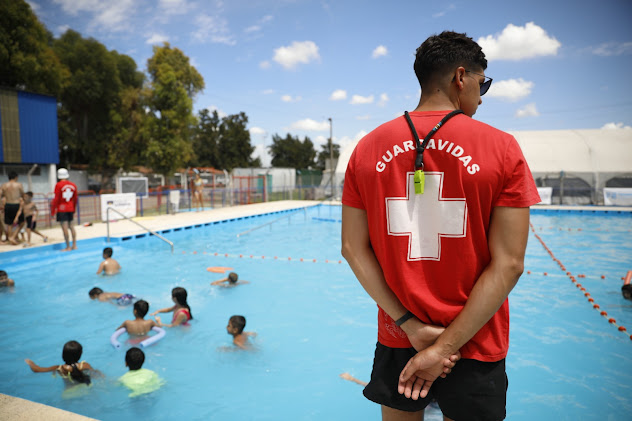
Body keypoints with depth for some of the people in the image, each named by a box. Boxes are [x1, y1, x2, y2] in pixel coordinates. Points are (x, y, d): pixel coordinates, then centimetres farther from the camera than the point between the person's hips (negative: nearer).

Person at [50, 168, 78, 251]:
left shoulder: (58, 185, -10)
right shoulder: (73, 185, 6)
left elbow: (56, 199, -11)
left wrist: (52, 211, -4)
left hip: (62, 209, -6)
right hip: (70, 208, 6)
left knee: (64, 227, -4)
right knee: (71, 226, 13)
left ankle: (68, 247, -3)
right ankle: (74, 245, 14)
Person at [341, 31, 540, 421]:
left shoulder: (368, 149, -3)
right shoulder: (501, 148, -10)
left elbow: (354, 249, -6)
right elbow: (508, 264, -15)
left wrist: (411, 327, -7)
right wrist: (446, 345, -13)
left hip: (396, 341, 3)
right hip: (474, 348, -2)